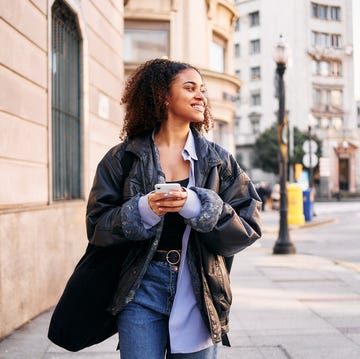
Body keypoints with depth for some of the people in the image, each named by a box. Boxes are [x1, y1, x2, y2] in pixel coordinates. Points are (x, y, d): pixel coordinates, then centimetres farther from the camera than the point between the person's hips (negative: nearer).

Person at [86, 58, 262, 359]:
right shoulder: (123, 158, 3)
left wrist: (197, 207, -16)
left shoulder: (218, 160, 6)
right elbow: (97, 225, 1)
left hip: (199, 292, 2)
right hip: (141, 290, -1)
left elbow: (248, 227, -1)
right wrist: (142, 210, -17)